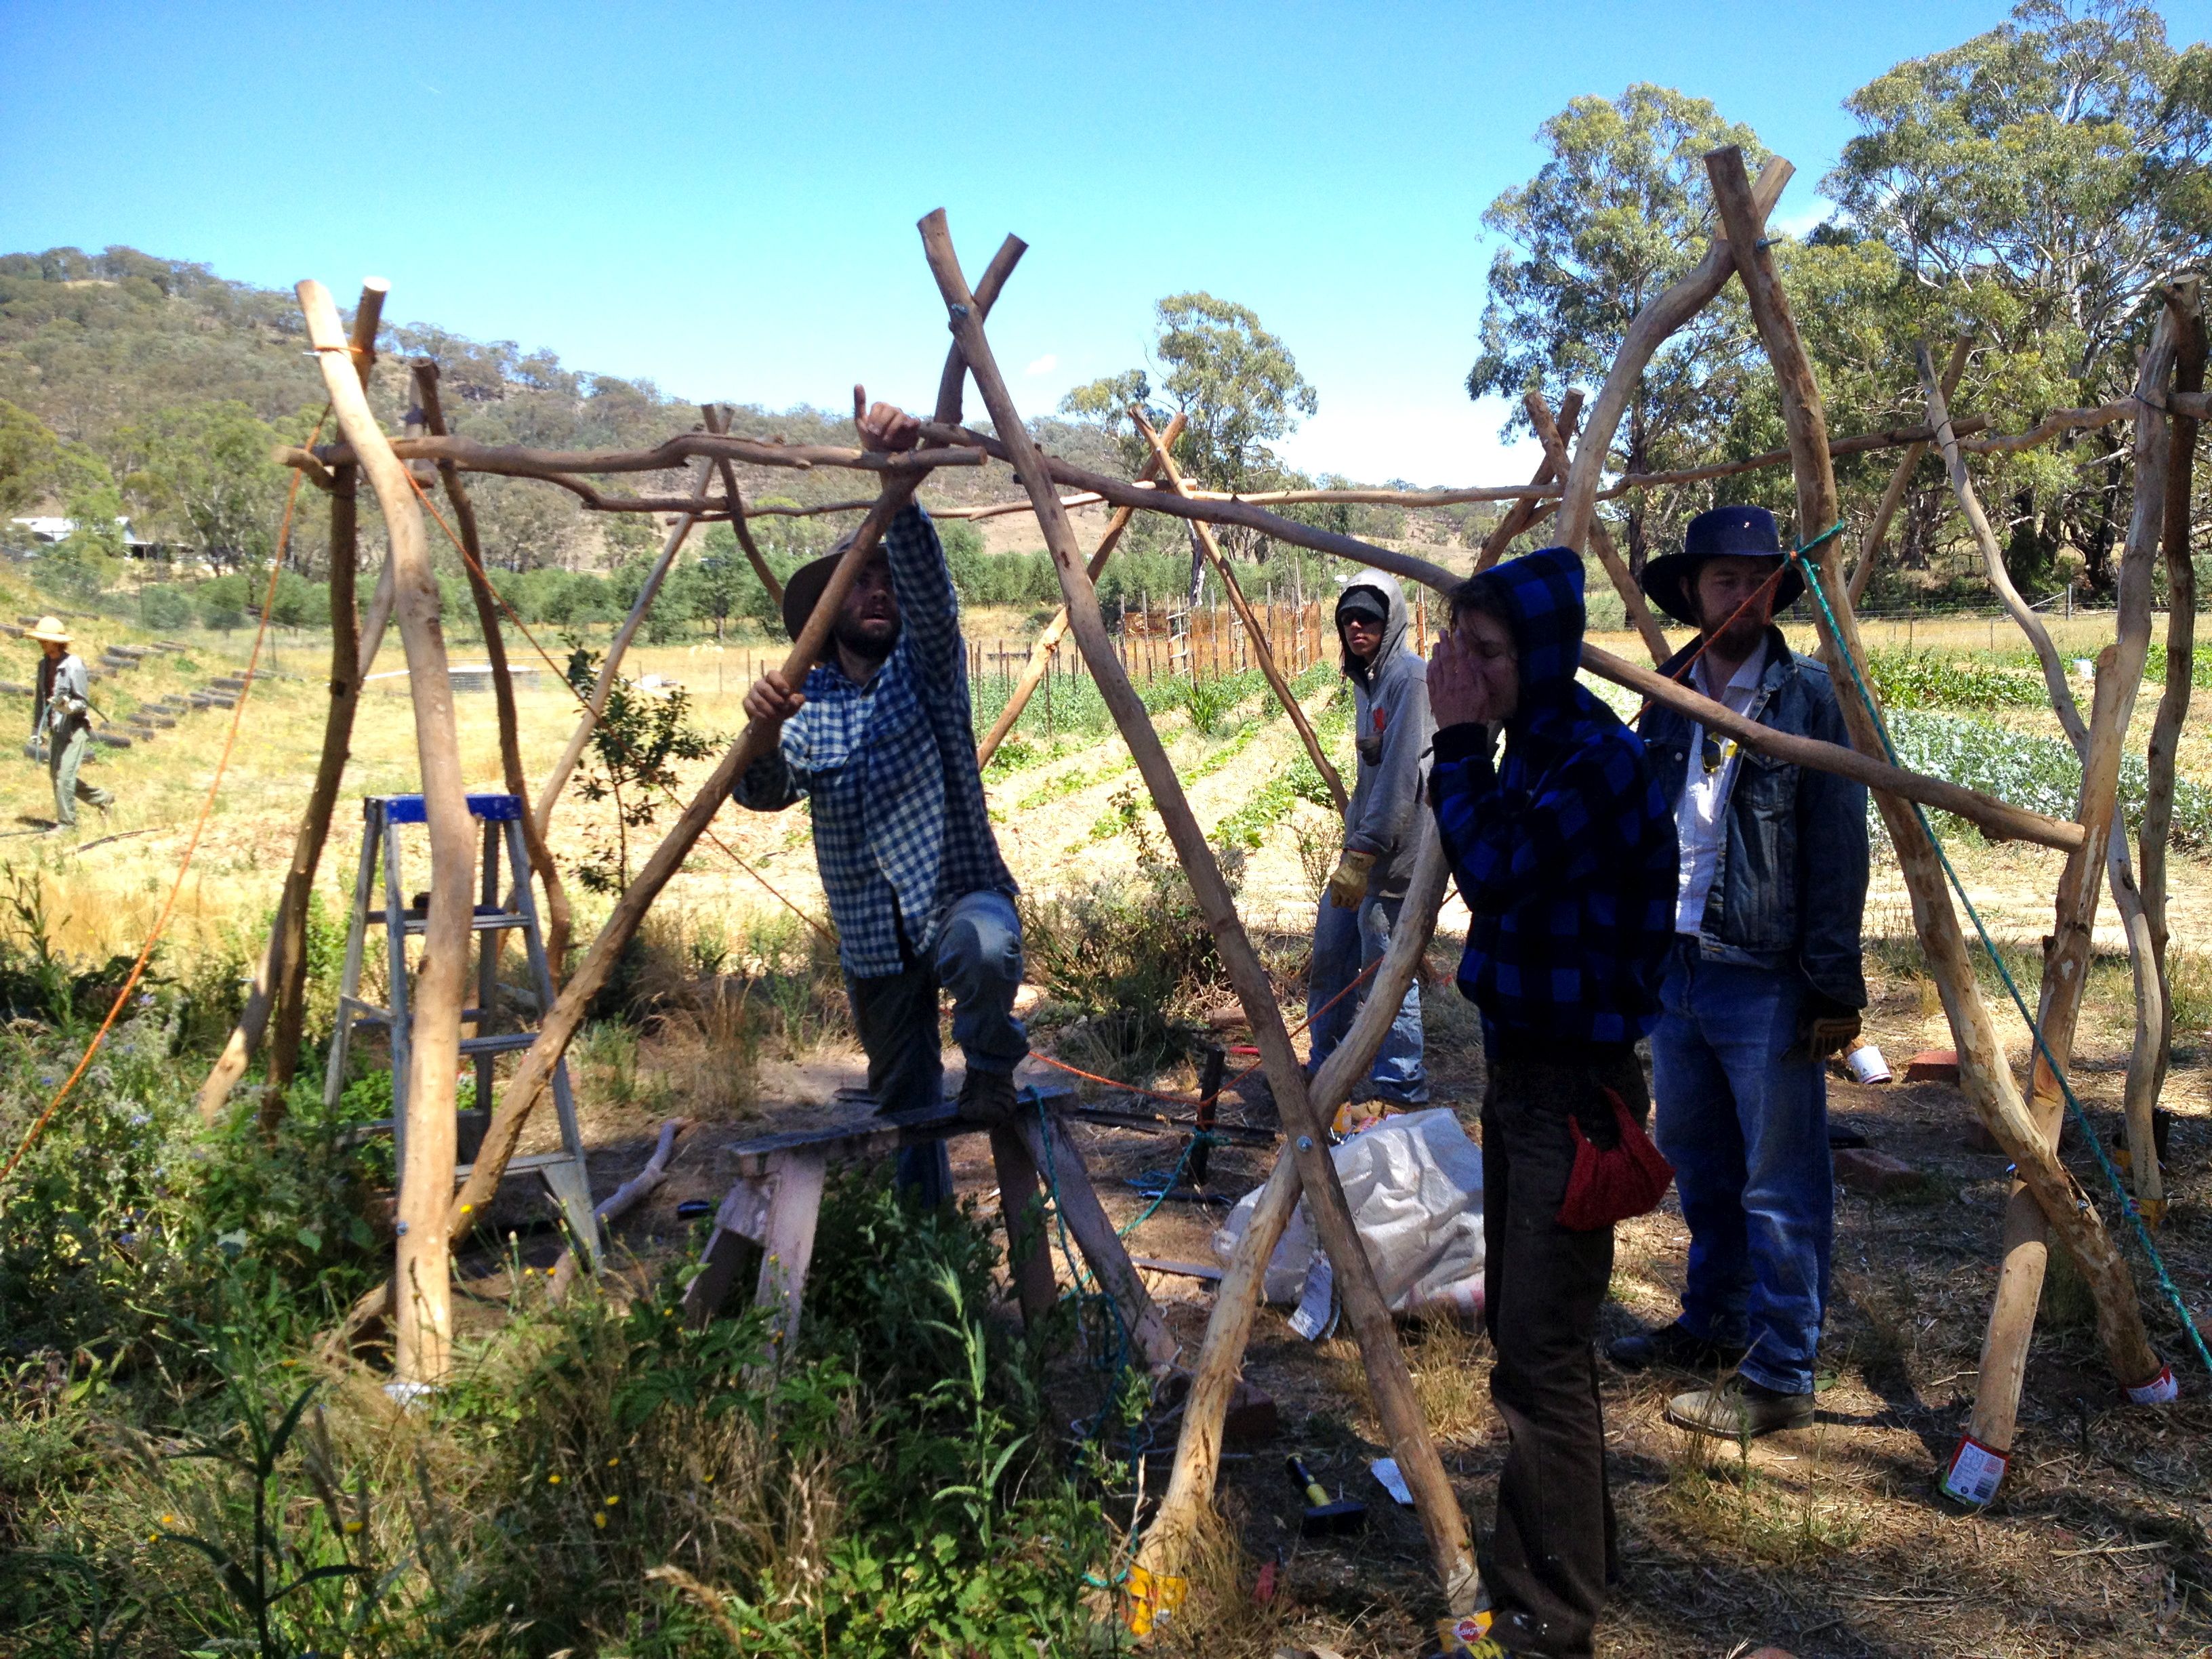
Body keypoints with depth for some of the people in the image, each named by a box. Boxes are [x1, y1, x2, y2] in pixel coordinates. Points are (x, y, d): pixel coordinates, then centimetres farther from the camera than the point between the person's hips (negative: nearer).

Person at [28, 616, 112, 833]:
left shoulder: (74, 665, -15)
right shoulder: (44, 664, 7)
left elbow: (83, 702, -13)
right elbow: (40, 699, 15)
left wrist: (67, 706, -33)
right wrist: (36, 730, 16)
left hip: (75, 728, -8)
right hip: (56, 729, 8)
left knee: (64, 776, -9)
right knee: (55, 775, 13)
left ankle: (66, 822, 2)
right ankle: (102, 798, 27)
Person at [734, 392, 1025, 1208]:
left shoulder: (927, 667, -3)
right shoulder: (807, 702, 4)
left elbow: (925, 575, -22)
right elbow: (764, 793, -10)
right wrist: (762, 732, -34)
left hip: (956, 894, -3)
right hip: (871, 934, 4)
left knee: (984, 948, -38)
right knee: (902, 1096, 12)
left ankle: (990, 1067, -8)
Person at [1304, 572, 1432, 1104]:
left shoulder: (1411, 678, -15)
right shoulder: (1366, 680, 15)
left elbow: (1401, 776, -22)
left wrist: (1363, 854, -24)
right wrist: (1352, 847, 19)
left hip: (1395, 854, -10)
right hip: (1362, 847, 10)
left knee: (1385, 969, -3)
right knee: (1330, 954, 16)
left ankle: (1400, 1084, 11)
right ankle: (1324, 1067, 30)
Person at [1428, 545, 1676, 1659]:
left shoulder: (1595, 760, -18)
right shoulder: (1532, 750, 10)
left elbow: (1496, 872, -28)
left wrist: (1457, 744, -22)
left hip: (1575, 1084, -10)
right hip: (1520, 1065, 10)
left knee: (1542, 1348, -6)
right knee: (1519, 1327, 18)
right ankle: (1571, 1556, 35)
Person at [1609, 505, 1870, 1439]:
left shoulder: (1809, 697, -7)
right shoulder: (1667, 694, 9)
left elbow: (1837, 850, -9)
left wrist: (1834, 986, -13)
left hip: (1765, 981, -6)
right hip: (1674, 968, 6)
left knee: (1779, 1188, 0)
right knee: (1699, 1170, 18)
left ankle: (1778, 1378, 9)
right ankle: (1713, 1327, 34)